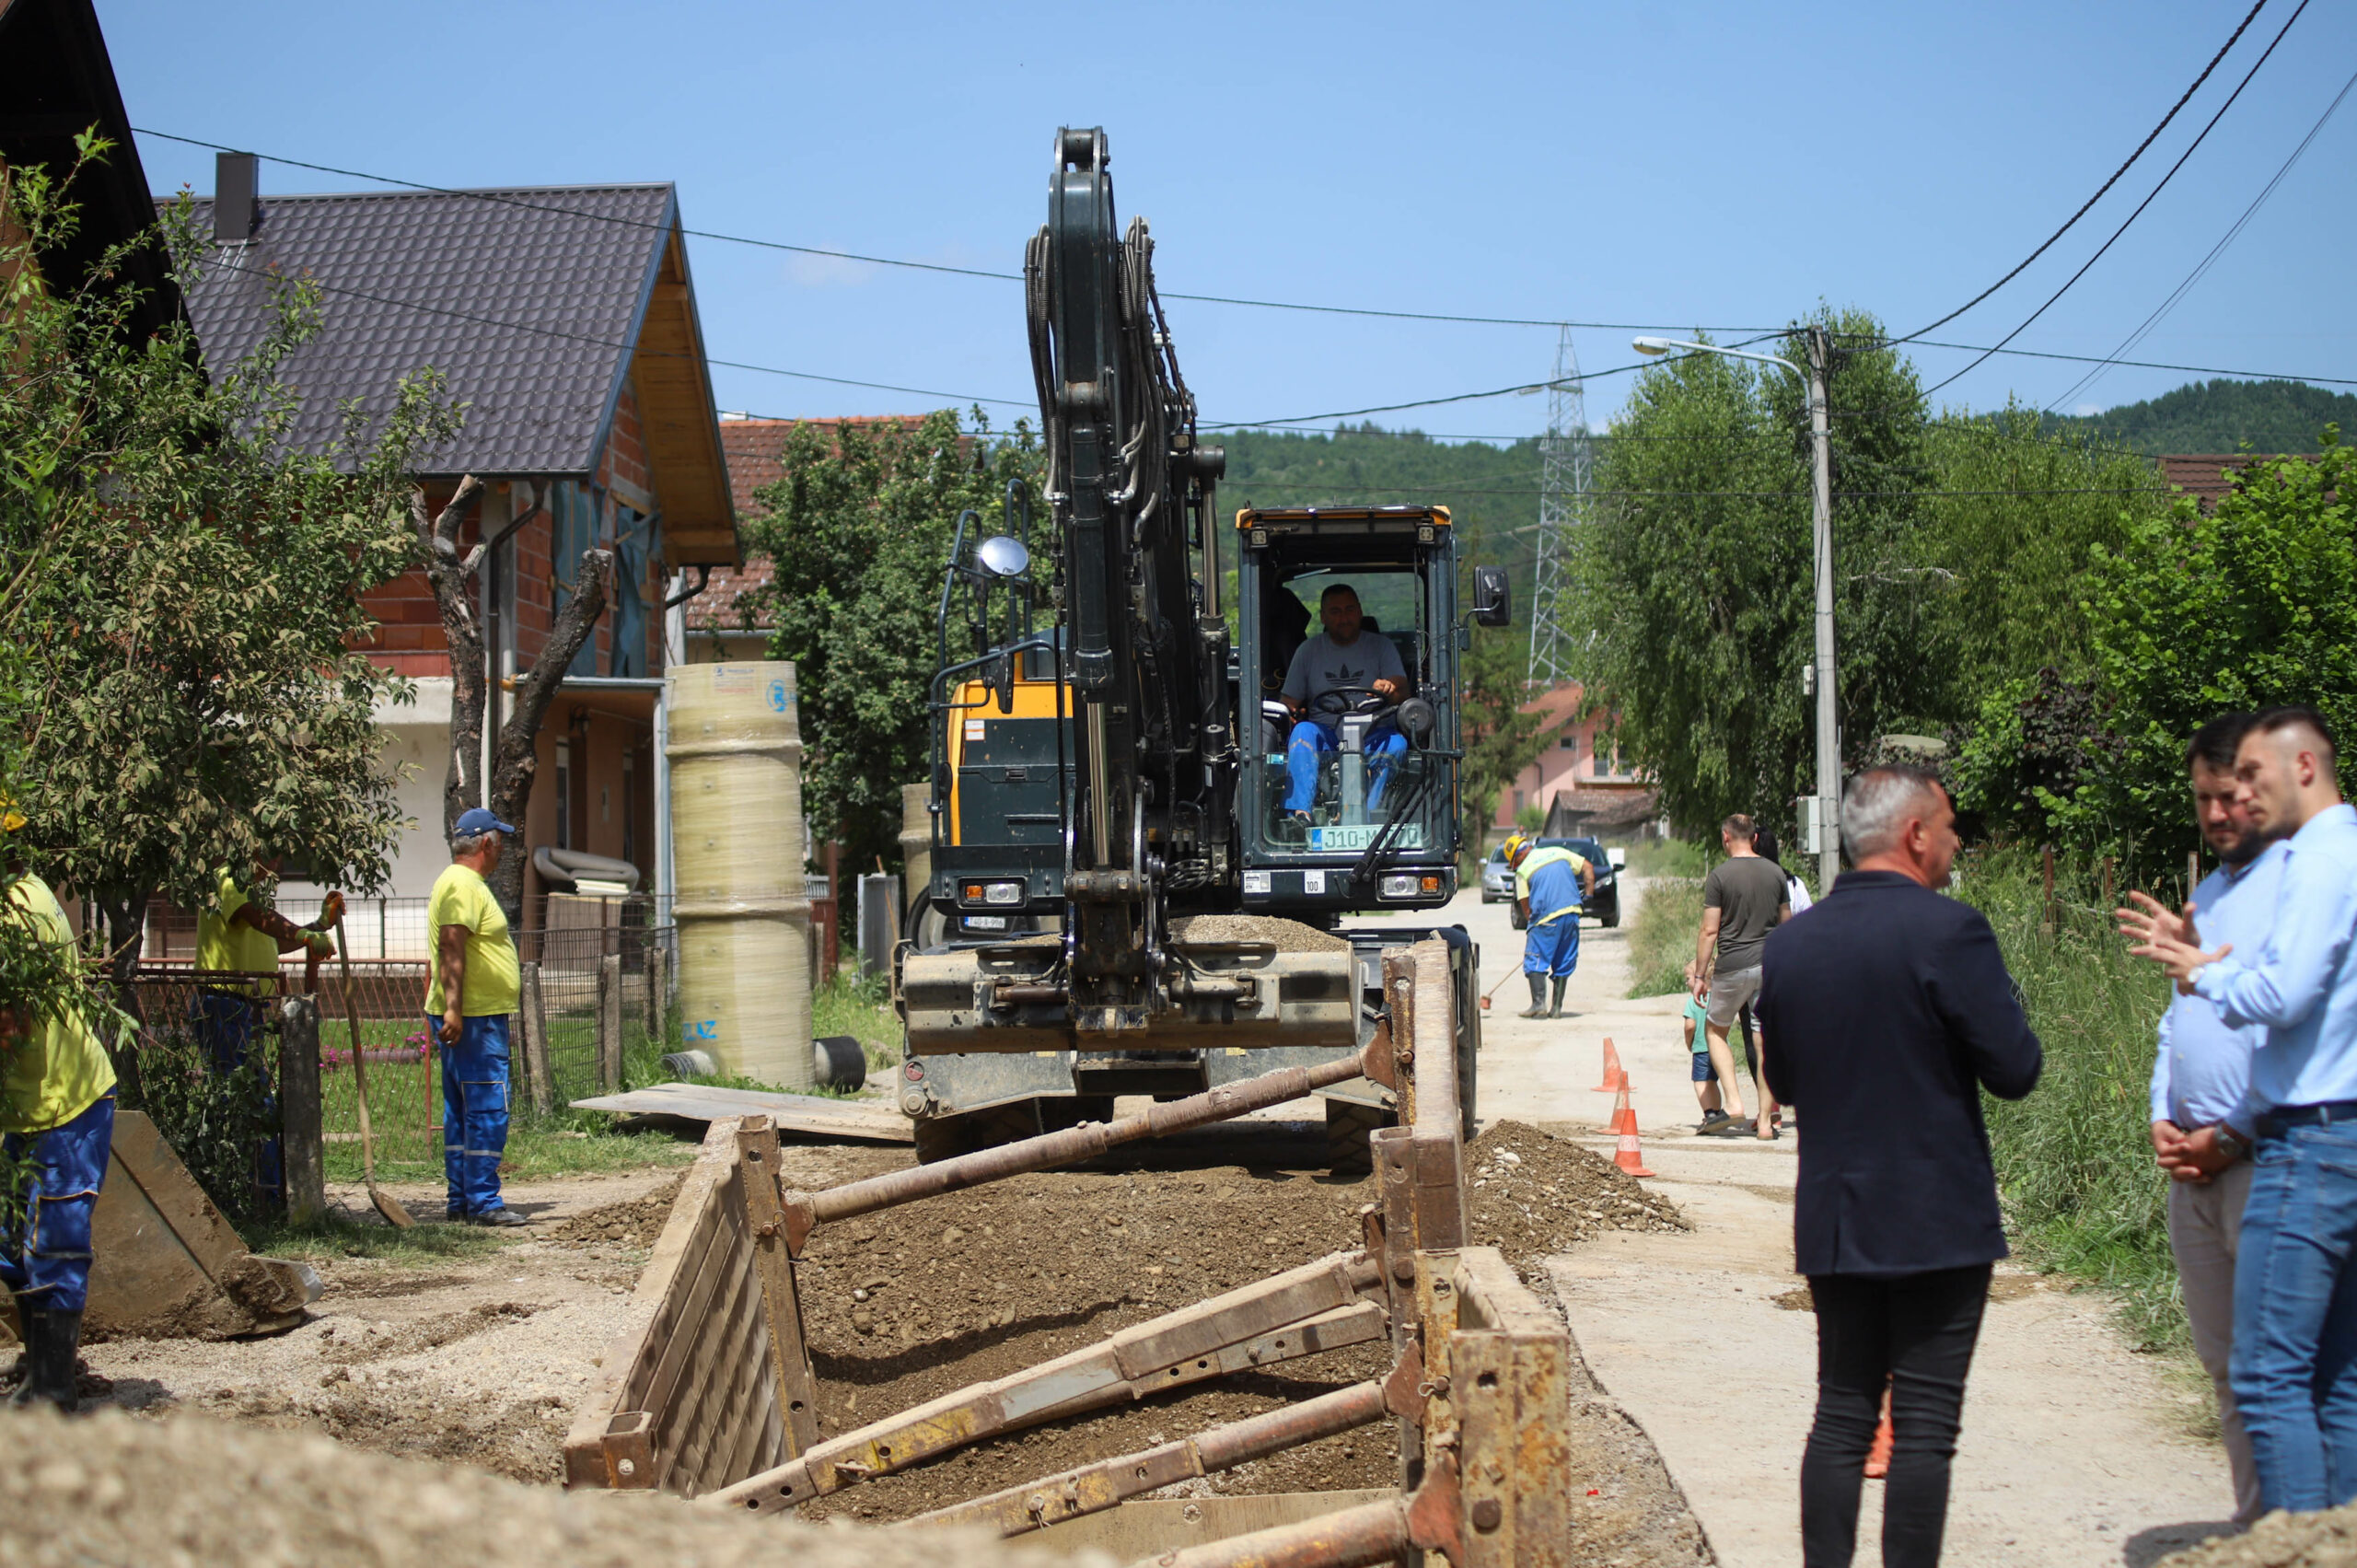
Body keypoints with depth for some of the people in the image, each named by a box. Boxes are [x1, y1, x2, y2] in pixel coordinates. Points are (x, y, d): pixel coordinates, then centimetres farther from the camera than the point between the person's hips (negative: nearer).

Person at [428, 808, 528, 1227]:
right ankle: (483, 1203, -11)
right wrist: (453, 1008, -29)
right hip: (474, 1018, -11)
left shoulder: (464, 882, 20)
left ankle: (462, 1200, 16)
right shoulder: (463, 886, -14)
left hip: (477, 1016, 11)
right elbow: (452, 950, -23)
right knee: (488, 1110, -11)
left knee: (463, 1112, 12)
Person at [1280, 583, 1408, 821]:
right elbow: (1289, 701, 12)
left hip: (1372, 736, -1)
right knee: (1303, 732, -31)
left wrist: (1391, 689, -30)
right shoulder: (1309, 651, 13)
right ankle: (1299, 814, -42)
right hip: (1325, 735, 1)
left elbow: (1402, 691, -4)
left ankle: (1367, 813, -42)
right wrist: (1290, 714, -14)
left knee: (1395, 743, -32)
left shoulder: (1381, 646, 10)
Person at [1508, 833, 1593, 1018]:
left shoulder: (1522, 870, 3)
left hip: (1546, 919, -5)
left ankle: (1539, 1003, -12)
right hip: (1572, 914, 5)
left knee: (1534, 964, 1)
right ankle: (1556, 1008, 9)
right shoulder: (1558, 852, 15)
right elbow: (1587, 867, 17)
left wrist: (1532, 923, 13)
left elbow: (1525, 905, 2)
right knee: (1564, 964, 11)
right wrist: (1588, 894, 19)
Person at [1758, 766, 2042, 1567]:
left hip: (1832, 1223, 5)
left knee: (1841, 1416, 12)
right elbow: (2015, 1070, -13)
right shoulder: (1948, 930, -14)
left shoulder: (1786, 943, 5)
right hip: (1939, 1222, -5)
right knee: (1925, 1426, 0)